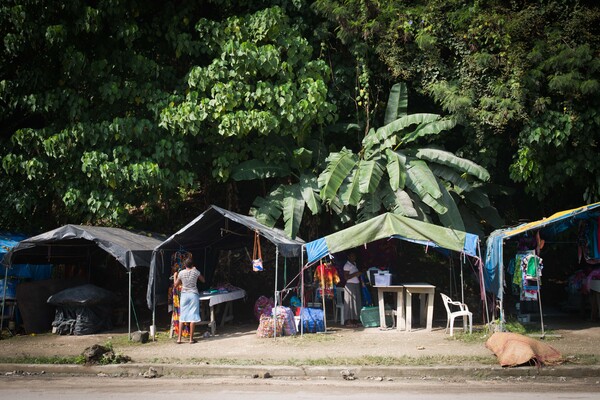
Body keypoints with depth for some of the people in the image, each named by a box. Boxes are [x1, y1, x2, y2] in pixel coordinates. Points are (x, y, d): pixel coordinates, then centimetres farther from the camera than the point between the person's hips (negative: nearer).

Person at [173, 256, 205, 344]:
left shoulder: (181, 273, -2)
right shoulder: (196, 272, -4)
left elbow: (176, 285, 7)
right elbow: (203, 280, 12)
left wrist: (175, 276, 24)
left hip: (184, 295, 2)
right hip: (193, 294, -2)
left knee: (182, 316, 6)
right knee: (193, 316, 0)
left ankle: (179, 338, 3)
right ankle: (191, 338, -1)